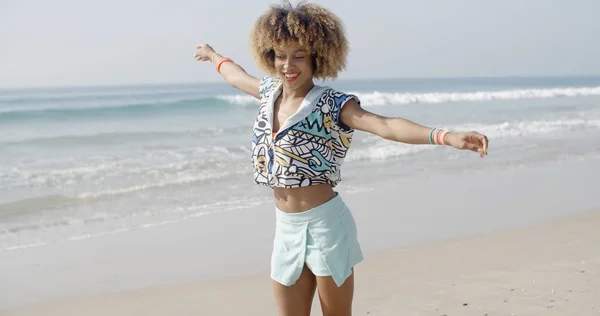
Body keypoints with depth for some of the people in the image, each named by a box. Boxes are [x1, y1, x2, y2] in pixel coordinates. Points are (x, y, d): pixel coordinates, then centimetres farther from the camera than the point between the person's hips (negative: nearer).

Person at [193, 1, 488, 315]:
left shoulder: (332, 105, -13)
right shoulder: (270, 92, 6)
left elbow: (387, 126, -27)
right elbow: (236, 76, 29)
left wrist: (448, 137, -42)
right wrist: (214, 56, 49)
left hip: (325, 224, -6)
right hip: (285, 229, 6)